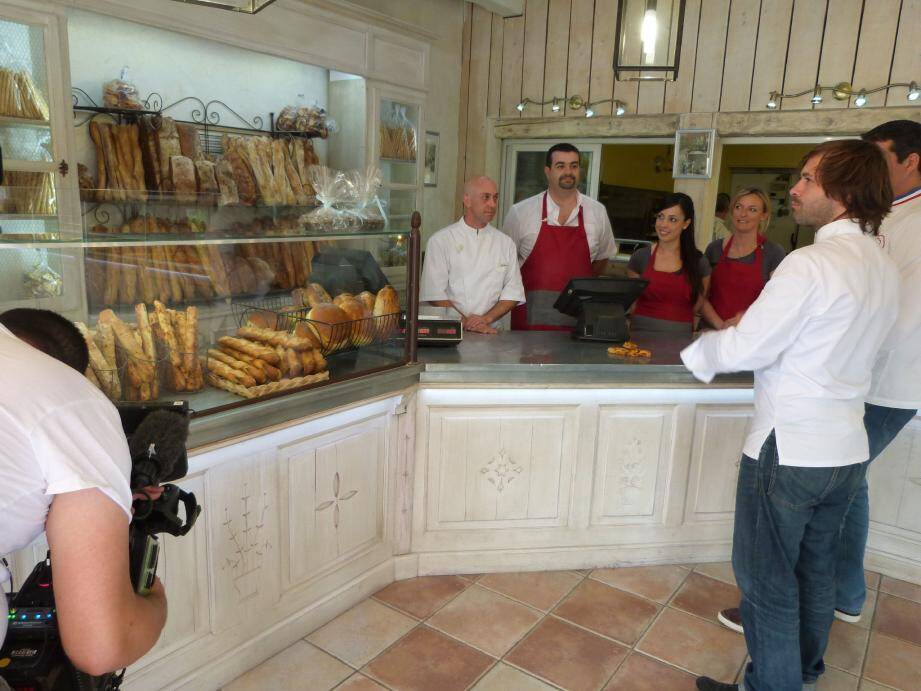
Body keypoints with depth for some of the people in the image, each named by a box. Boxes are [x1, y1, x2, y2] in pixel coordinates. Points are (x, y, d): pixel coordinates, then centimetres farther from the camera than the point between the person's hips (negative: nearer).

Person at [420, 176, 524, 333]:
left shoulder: (505, 243, 13)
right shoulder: (440, 240, 2)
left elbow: (513, 292, 8)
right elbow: (434, 294, -5)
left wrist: (486, 318, -8)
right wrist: (467, 323, -14)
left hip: (493, 331, 2)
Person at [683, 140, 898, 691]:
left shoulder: (811, 264, -21)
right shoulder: (884, 268, 7)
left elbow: (745, 349, -19)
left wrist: (698, 352, 0)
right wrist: (748, 332, 16)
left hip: (789, 450, -9)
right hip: (848, 450, 9)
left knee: (767, 579, 6)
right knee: (816, 571, 23)